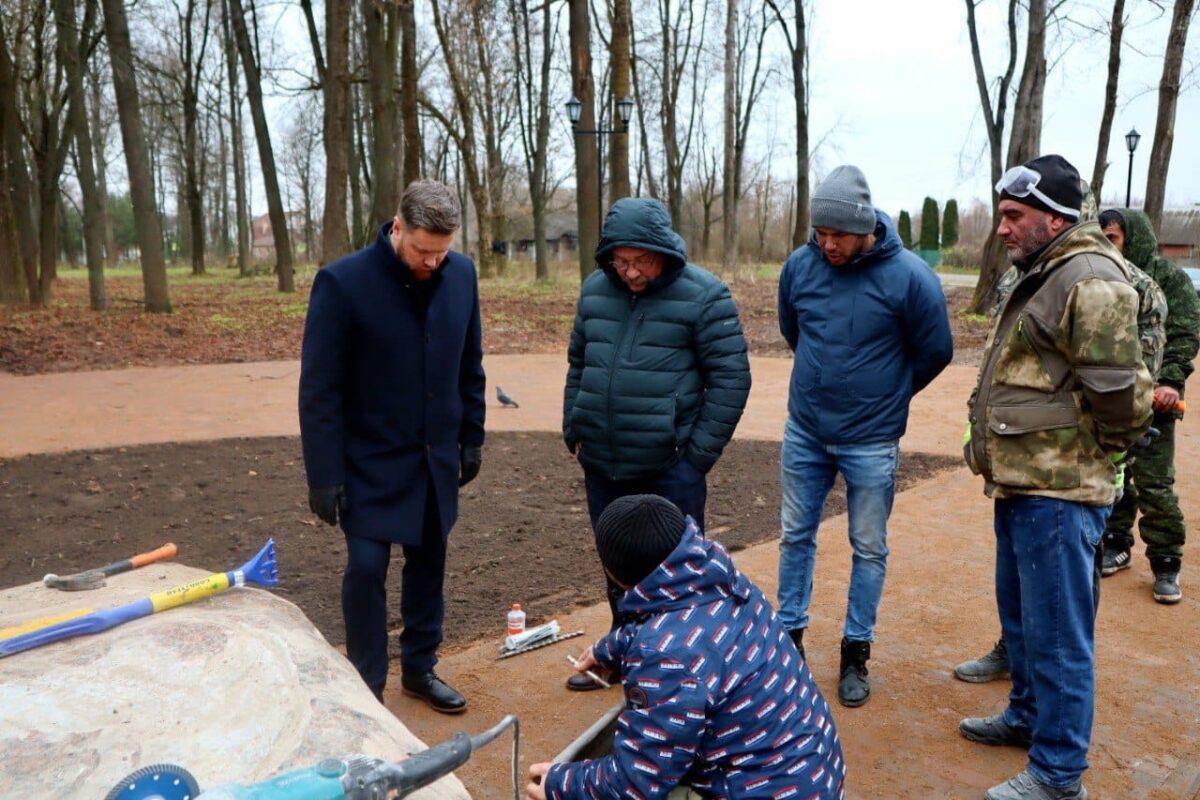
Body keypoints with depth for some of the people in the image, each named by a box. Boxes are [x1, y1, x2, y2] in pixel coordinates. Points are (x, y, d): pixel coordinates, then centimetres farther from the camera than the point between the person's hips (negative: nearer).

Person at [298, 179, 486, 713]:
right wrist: (324, 475, -14)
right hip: (372, 462, -4)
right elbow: (319, 390, -14)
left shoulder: (461, 275, -3)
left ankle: (420, 668, 32)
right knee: (366, 569, -2)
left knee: (428, 562, 13)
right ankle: (366, 688, 17)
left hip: (437, 457, 4)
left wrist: (472, 439, 9)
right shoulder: (343, 282, -16)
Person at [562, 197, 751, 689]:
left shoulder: (703, 296, -11)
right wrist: (574, 431, 10)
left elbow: (731, 378, -10)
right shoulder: (595, 290, 6)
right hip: (601, 464, 6)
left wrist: (700, 451, -12)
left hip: (671, 466, -5)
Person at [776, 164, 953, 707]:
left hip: (872, 441, -3)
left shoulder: (909, 276, -17)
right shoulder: (799, 265, -7)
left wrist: (887, 394, 9)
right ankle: (790, 635, 28)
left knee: (869, 548, 9)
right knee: (796, 536, 12)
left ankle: (856, 652, 25)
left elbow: (935, 353, -3)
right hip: (804, 431, 3)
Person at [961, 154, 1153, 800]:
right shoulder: (1042, 275, 15)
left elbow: (1116, 389, -22)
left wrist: (1099, 453, -6)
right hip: (1020, 482, 10)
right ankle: (1027, 715, 41)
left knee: (1057, 633, 1)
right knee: (1020, 614, 23)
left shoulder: (1089, 280, -18)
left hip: (1057, 492, -10)